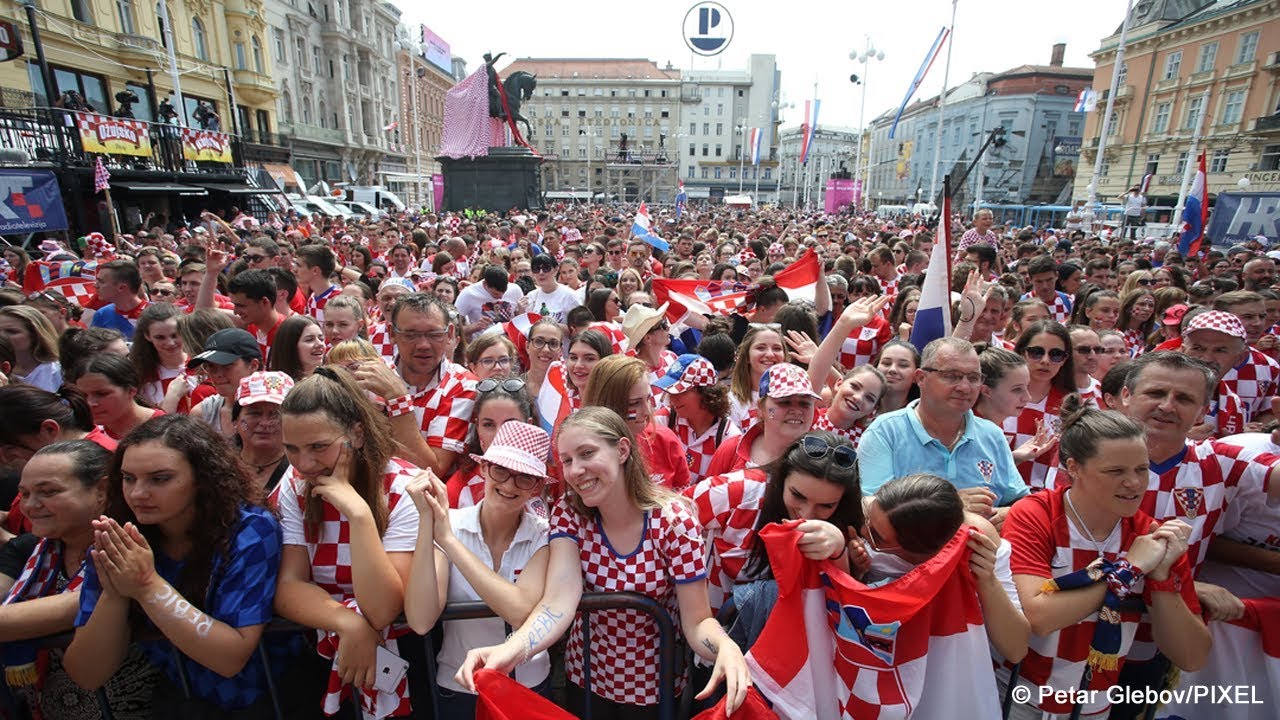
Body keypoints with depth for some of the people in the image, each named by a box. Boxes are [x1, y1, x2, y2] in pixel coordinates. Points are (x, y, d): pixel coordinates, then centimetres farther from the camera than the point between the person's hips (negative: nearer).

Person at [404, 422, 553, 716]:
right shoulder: (449, 524, -15)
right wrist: (426, 519, -31)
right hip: (457, 689, 0)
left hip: (530, 686, 0)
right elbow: (421, 622, -25)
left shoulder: (543, 535, -15)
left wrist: (449, 539, -32)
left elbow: (520, 612, -31)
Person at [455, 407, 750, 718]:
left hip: (655, 685, -2)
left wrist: (726, 646, -43)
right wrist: (509, 650, -47)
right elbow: (559, 601, -28)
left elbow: (697, 622, -21)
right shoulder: (569, 512, -16)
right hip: (586, 677, 2)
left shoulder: (674, 521, -23)